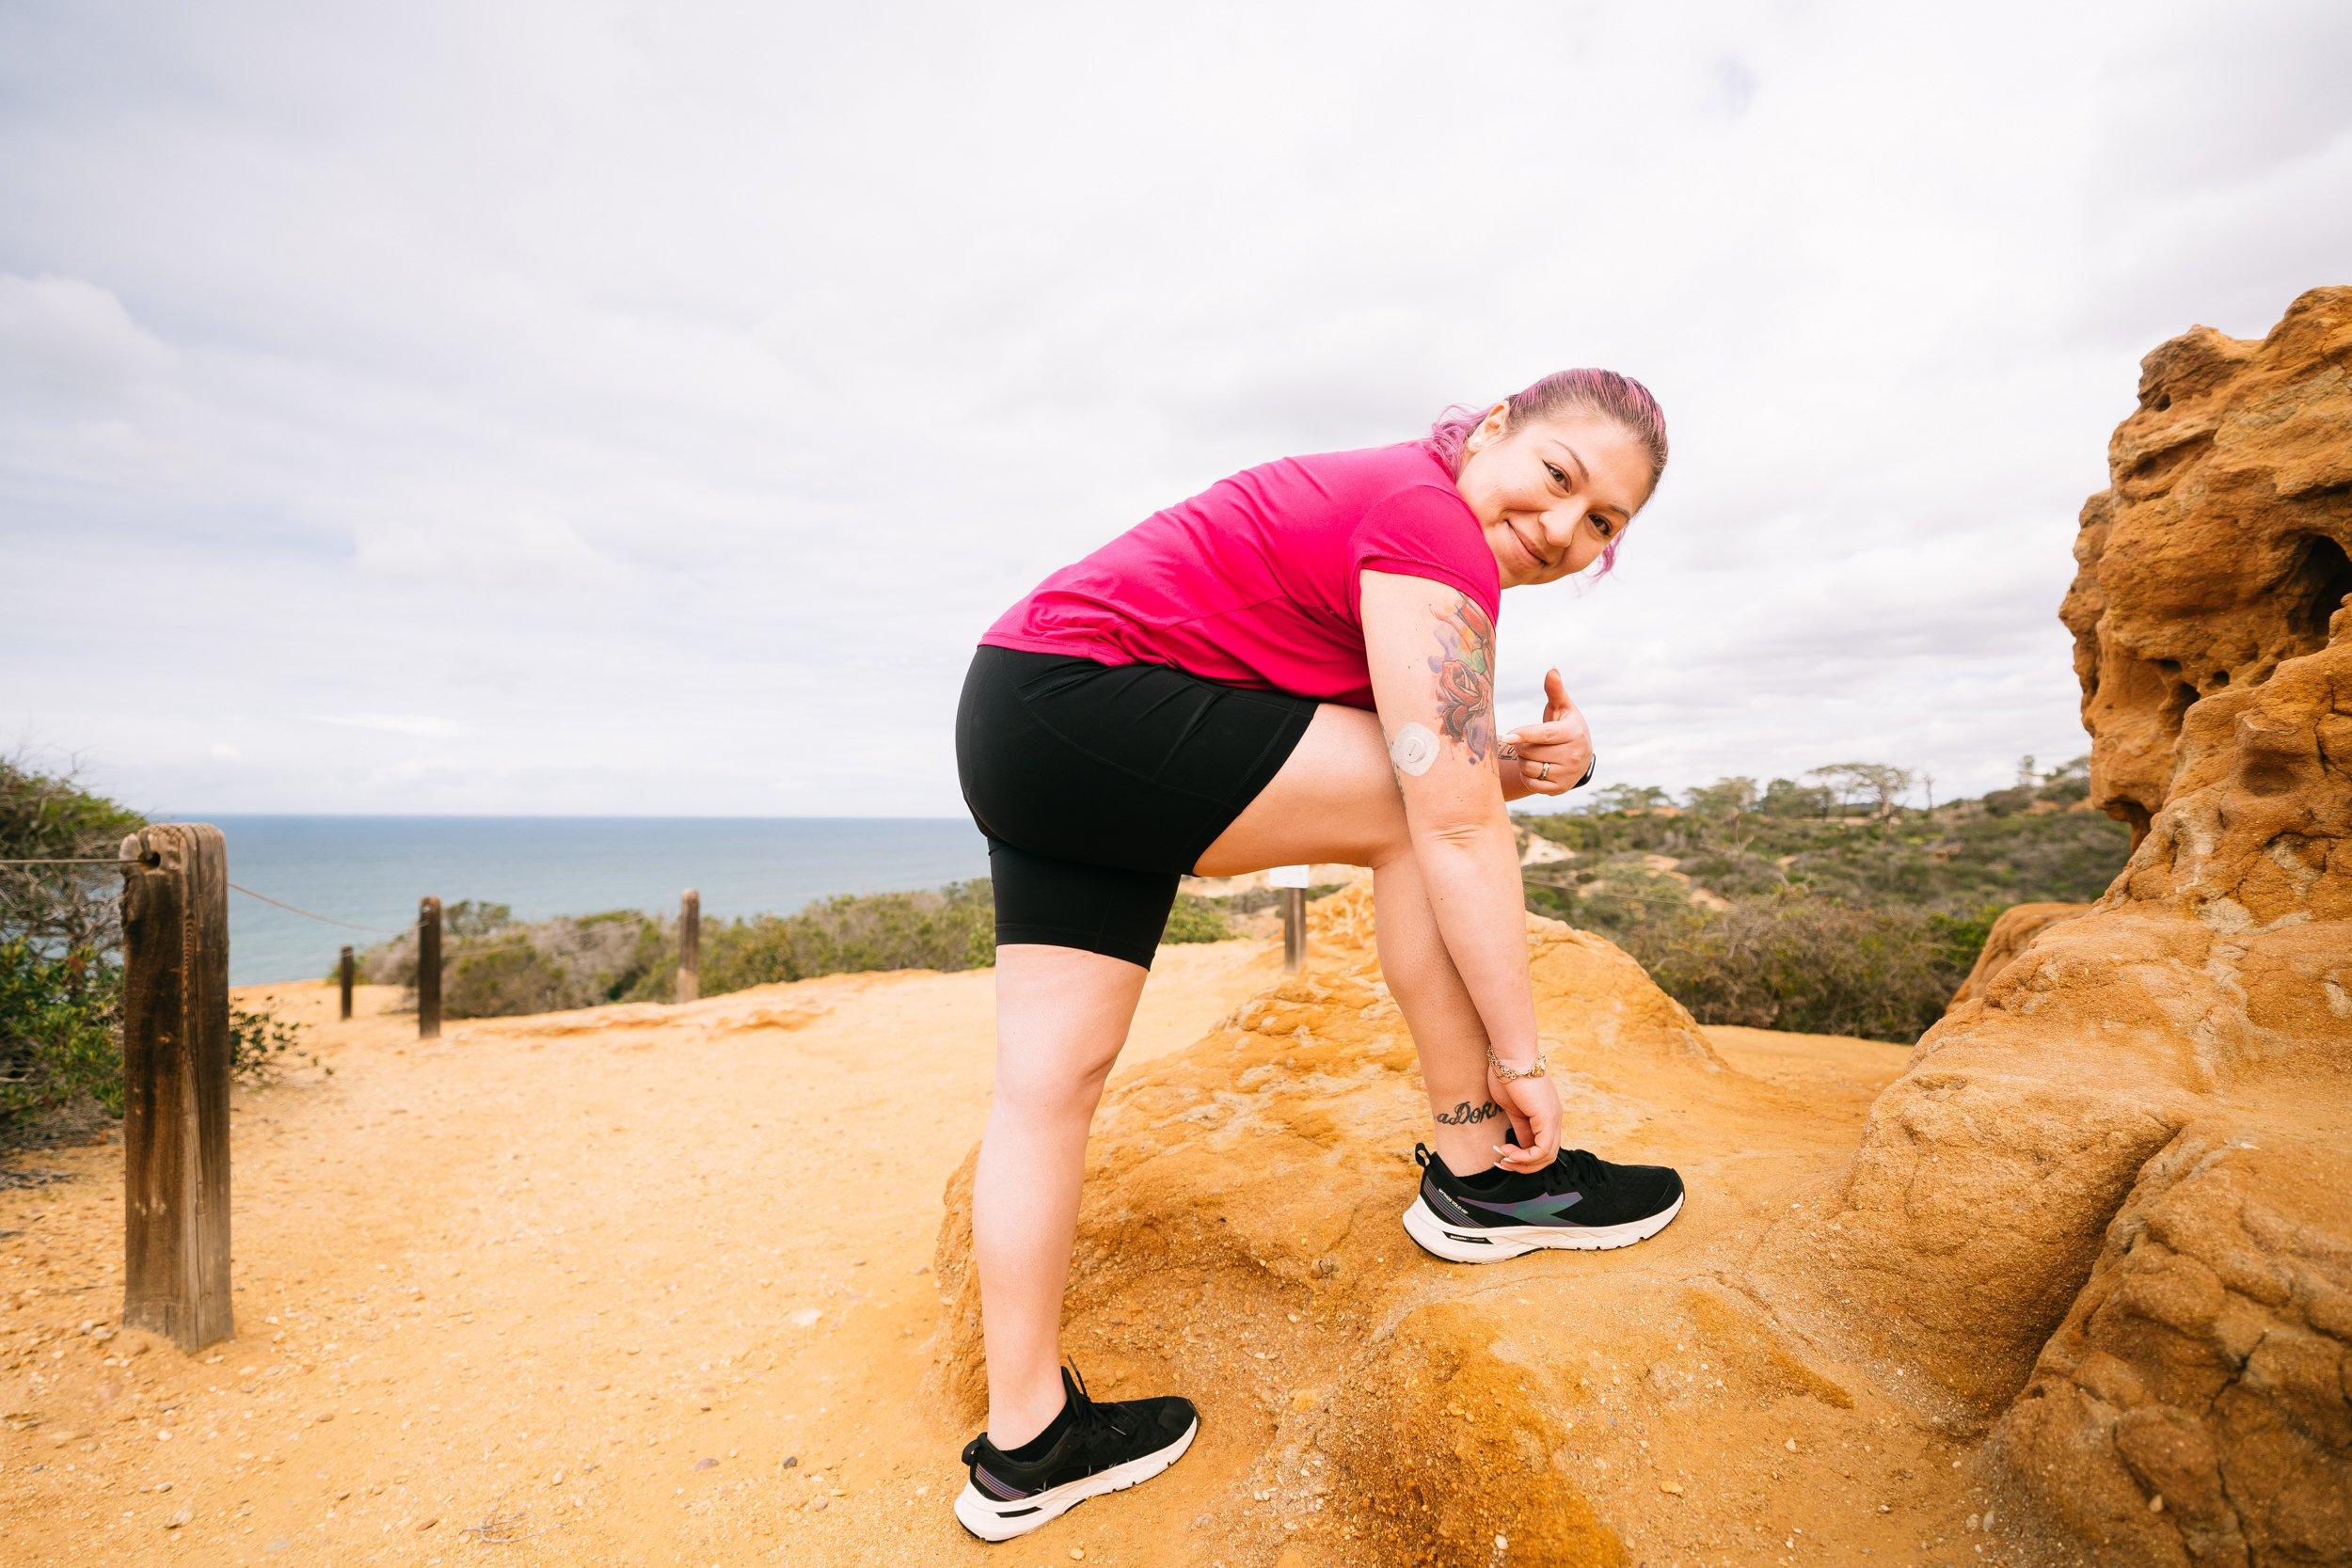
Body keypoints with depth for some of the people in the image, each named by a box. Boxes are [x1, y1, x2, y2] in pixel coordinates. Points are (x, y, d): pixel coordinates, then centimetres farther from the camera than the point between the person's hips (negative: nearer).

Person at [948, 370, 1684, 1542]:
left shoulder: (1394, 506, 15)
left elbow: (1449, 780, 12)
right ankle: (1477, 1179, 3)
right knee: (1415, 812, -9)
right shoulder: (1433, 527, -14)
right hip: (1085, 699, -10)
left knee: (1051, 1078, 8)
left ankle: (1024, 1444, 20)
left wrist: (1532, 764, -9)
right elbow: (1453, 829, -19)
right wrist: (1521, 1061, -12)